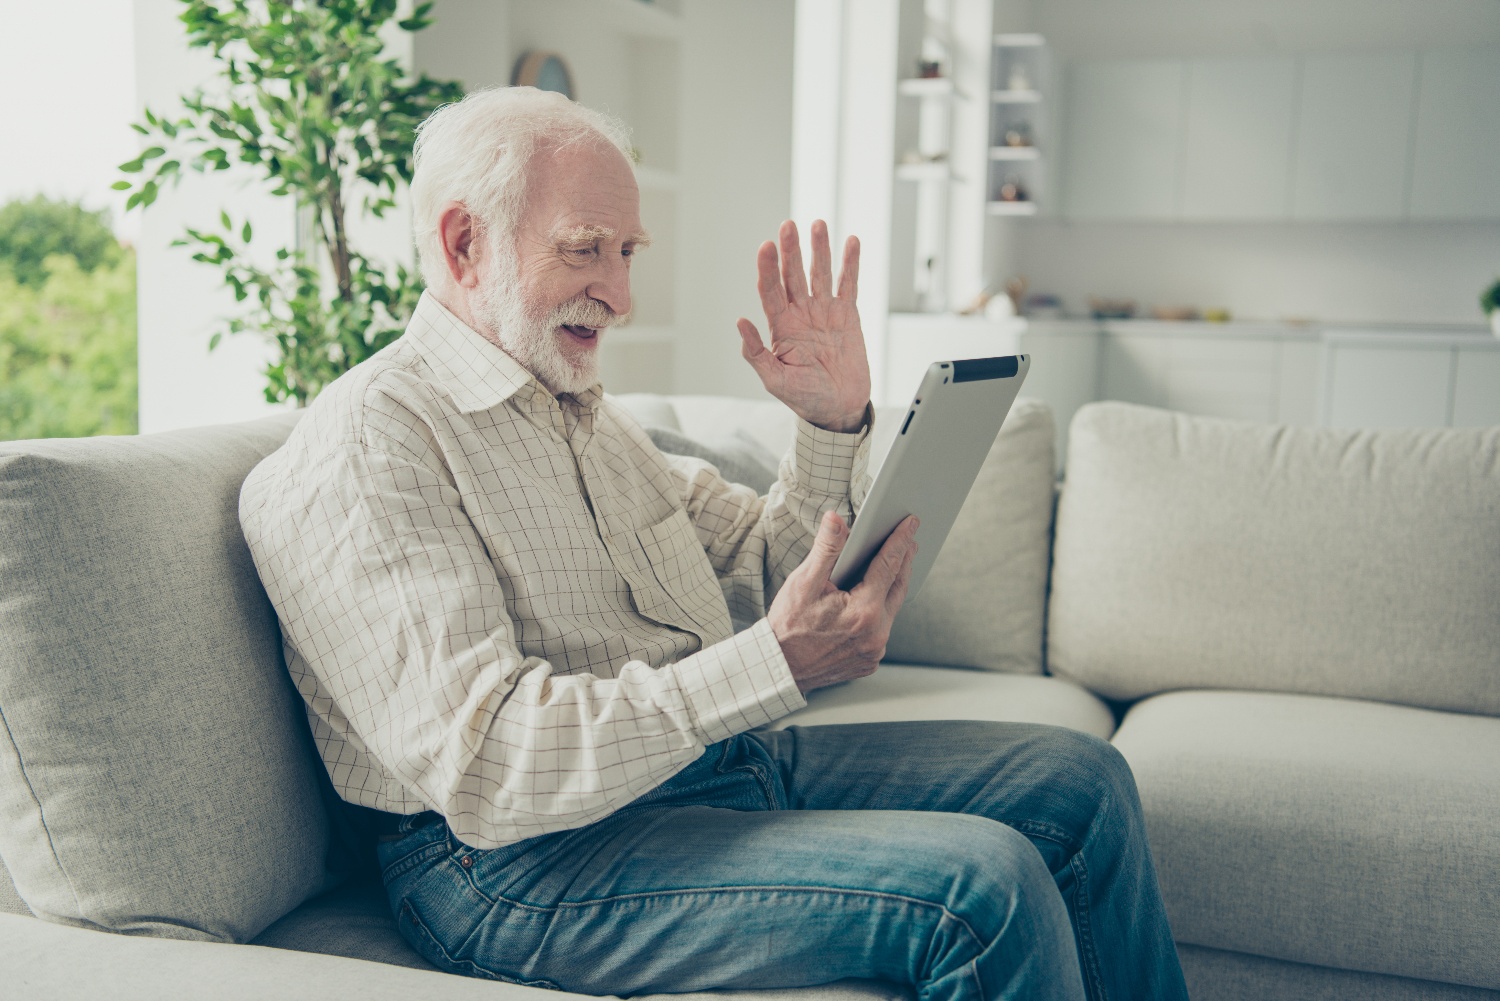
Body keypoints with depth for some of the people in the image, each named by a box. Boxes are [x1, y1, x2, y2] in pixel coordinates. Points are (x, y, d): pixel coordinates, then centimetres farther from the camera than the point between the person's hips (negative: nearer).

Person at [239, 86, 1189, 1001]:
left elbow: (762, 576, 18)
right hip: (524, 864, -9)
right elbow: (485, 767, -25)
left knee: (1078, 779, 6)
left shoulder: (586, 413, 17)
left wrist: (833, 425, 1)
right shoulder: (363, 444, -14)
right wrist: (774, 666, -31)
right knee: (984, 886, -24)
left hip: (721, 756, 9)